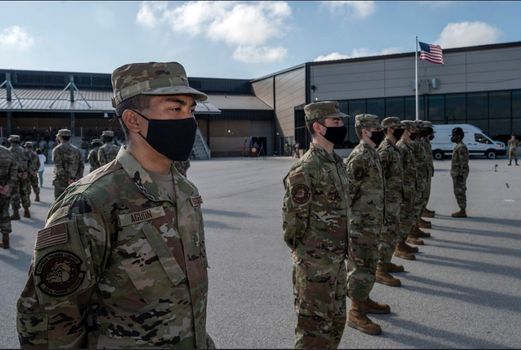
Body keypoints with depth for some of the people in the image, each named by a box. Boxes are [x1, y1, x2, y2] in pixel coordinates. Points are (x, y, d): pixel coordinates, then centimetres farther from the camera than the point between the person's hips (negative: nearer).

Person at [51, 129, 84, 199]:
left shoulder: (57, 149, -5)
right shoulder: (76, 150, 11)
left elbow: (59, 167, -15)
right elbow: (81, 166, 6)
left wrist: (67, 180, -16)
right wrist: (79, 179, 3)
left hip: (61, 182, -5)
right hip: (74, 183, 5)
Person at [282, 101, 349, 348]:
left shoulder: (336, 161, 8)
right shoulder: (305, 170, -20)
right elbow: (293, 222, -17)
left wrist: (340, 252, 16)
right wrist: (310, 257, -7)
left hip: (337, 261, 9)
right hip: (315, 266, -8)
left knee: (336, 322, 20)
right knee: (315, 328, 5)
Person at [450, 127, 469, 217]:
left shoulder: (461, 147, -17)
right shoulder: (459, 146, 15)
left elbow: (464, 162, -21)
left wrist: (460, 175, -23)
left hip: (459, 174, -10)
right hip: (458, 174, 10)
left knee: (459, 192, -6)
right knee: (460, 192, 12)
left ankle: (462, 212, -1)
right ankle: (462, 211, 16)